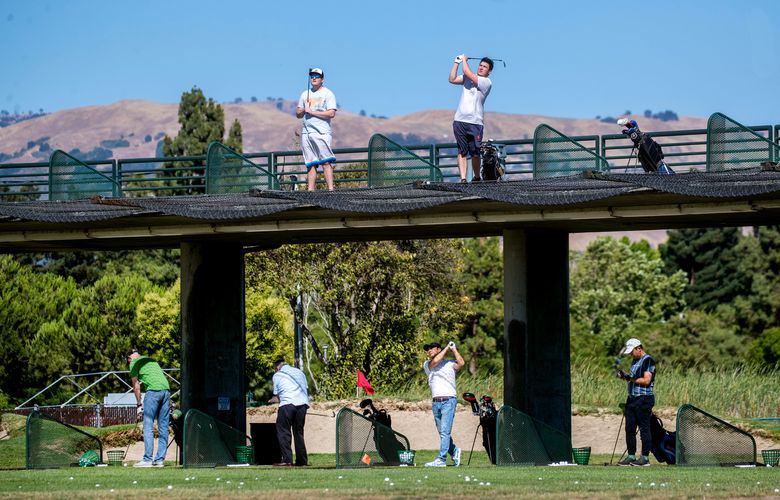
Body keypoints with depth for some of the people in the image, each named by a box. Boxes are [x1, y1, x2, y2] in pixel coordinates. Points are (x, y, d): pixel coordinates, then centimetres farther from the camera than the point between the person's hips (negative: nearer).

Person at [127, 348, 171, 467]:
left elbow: (136, 386, 9)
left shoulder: (134, 363, 9)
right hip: (166, 389, 6)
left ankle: (147, 459, -8)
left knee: (148, 426, -3)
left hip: (153, 390, -6)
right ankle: (160, 460, 7)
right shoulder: (151, 360, 28)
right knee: (163, 427, 7)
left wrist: (139, 404, 17)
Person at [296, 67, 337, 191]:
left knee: (326, 162, -14)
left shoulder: (328, 94, 1)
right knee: (311, 164, 3)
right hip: (306, 133, 6)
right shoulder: (305, 94, 19)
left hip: (322, 132, -6)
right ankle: (311, 190, 1)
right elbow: (298, 114, 19)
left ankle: (330, 189, -19)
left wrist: (311, 112, -11)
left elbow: (331, 113, -11)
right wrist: (303, 109, -4)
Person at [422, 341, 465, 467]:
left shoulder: (450, 364, 7)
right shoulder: (427, 364, 15)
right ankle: (454, 451, 31)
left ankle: (441, 459, -16)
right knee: (442, 432, 11)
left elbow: (461, 363, -11)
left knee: (445, 431, -12)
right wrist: (446, 348, 2)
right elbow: (435, 361, -5)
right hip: (436, 403, 5)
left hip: (449, 401, -5)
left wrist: (453, 349, 0)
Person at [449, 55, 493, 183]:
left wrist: (464, 60, 2)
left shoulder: (486, 82, -5)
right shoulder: (468, 77, 16)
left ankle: (477, 177, 14)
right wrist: (456, 63, 12)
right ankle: (463, 178, -7)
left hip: (475, 123, -4)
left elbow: (468, 73, -14)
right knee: (462, 151, -3)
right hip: (460, 121, 4)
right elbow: (452, 79, 17)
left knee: (475, 153, -3)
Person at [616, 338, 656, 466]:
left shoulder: (648, 361, -9)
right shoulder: (635, 361, 19)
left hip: (644, 399, -9)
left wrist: (630, 378, -15)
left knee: (644, 429, -6)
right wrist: (625, 376, 4)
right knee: (629, 429, 8)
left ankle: (645, 458, -4)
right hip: (632, 398, 9)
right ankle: (631, 456, 12)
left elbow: (646, 380, -17)